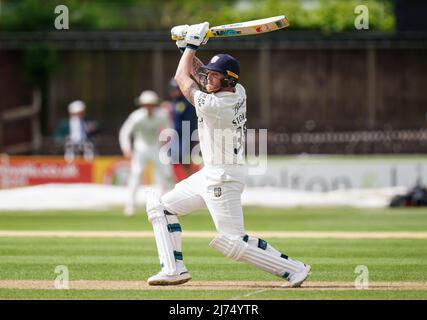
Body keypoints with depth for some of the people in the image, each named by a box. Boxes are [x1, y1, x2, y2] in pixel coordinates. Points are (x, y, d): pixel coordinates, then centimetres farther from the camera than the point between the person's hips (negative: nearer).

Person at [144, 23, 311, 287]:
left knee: (232, 241, -10)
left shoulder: (213, 105, -25)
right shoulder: (237, 92, -1)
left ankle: (293, 269, -6)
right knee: (160, 206, 14)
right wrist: (188, 46, 7)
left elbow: (182, 77, -8)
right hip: (210, 174, 10)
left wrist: (192, 45, 2)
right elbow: (197, 72, 16)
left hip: (224, 178, -10)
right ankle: (174, 269, 11)